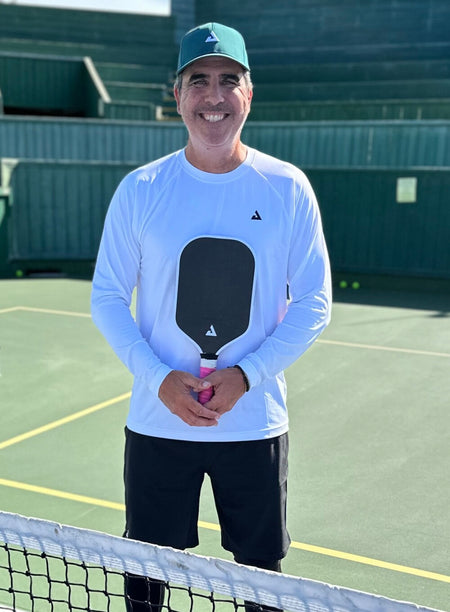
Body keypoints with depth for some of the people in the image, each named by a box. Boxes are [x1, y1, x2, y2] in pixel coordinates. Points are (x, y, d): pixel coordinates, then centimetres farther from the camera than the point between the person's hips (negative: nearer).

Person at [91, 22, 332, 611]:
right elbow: (108, 297, 1)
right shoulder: (139, 190, -3)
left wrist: (246, 375, -14)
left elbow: (314, 303, -2)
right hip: (157, 424, 1)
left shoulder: (288, 188, -3)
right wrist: (160, 379, -13)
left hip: (255, 424, 0)